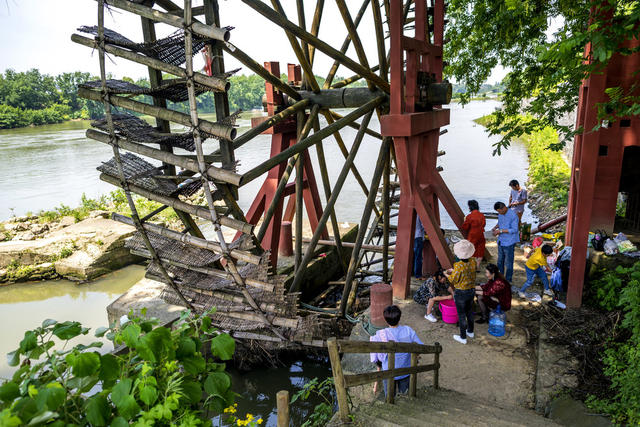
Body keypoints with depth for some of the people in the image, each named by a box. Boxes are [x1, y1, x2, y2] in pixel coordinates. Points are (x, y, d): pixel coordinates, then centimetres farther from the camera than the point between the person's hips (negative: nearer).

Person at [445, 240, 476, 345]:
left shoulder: (458, 266, -28)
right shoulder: (473, 261, -10)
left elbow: (453, 280, -15)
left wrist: (447, 274, 3)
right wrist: (453, 271, 11)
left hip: (461, 293, -6)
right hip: (471, 290, 6)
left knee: (461, 315, 9)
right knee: (469, 311, 25)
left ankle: (463, 337, 21)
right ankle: (470, 332, 44)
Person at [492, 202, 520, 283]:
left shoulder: (513, 215, -20)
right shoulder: (500, 214, 2)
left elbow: (514, 230, -21)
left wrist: (500, 231, -24)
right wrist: (496, 227, -1)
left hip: (509, 242, -7)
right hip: (501, 241, 7)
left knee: (508, 262, 5)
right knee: (500, 261, 17)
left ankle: (508, 280, 19)